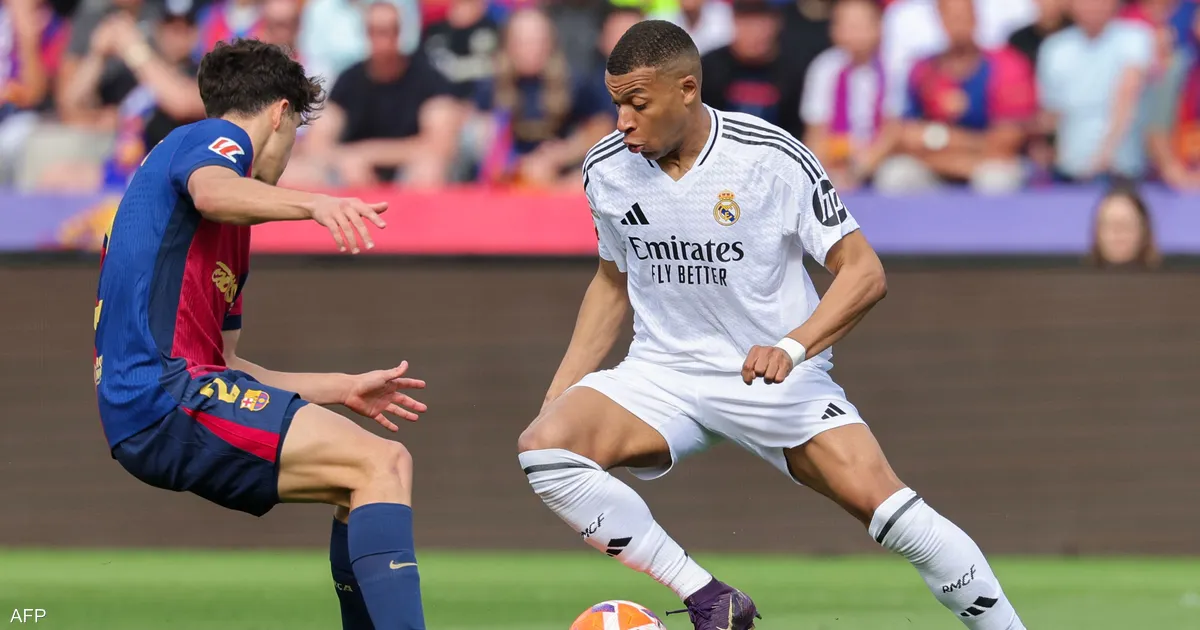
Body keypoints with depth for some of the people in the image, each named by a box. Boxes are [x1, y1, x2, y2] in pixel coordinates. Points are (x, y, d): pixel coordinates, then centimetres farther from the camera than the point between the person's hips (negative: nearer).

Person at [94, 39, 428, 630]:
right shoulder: (213, 139, 3)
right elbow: (211, 191, -23)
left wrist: (345, 389, 32)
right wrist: (314, 202, -40)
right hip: (166, 391, -10)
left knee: (373, 475, 15)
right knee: (384, 464, -19)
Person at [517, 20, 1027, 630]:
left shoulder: (771, 157, -14)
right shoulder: (606, 169, -1)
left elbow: (863, 271, -12)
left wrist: (793, 347, -28)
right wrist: (557, 394, 10)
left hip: (775, 376, -3)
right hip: (661, 372, 3)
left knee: (880, 500, -23)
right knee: (542, 447, -24)